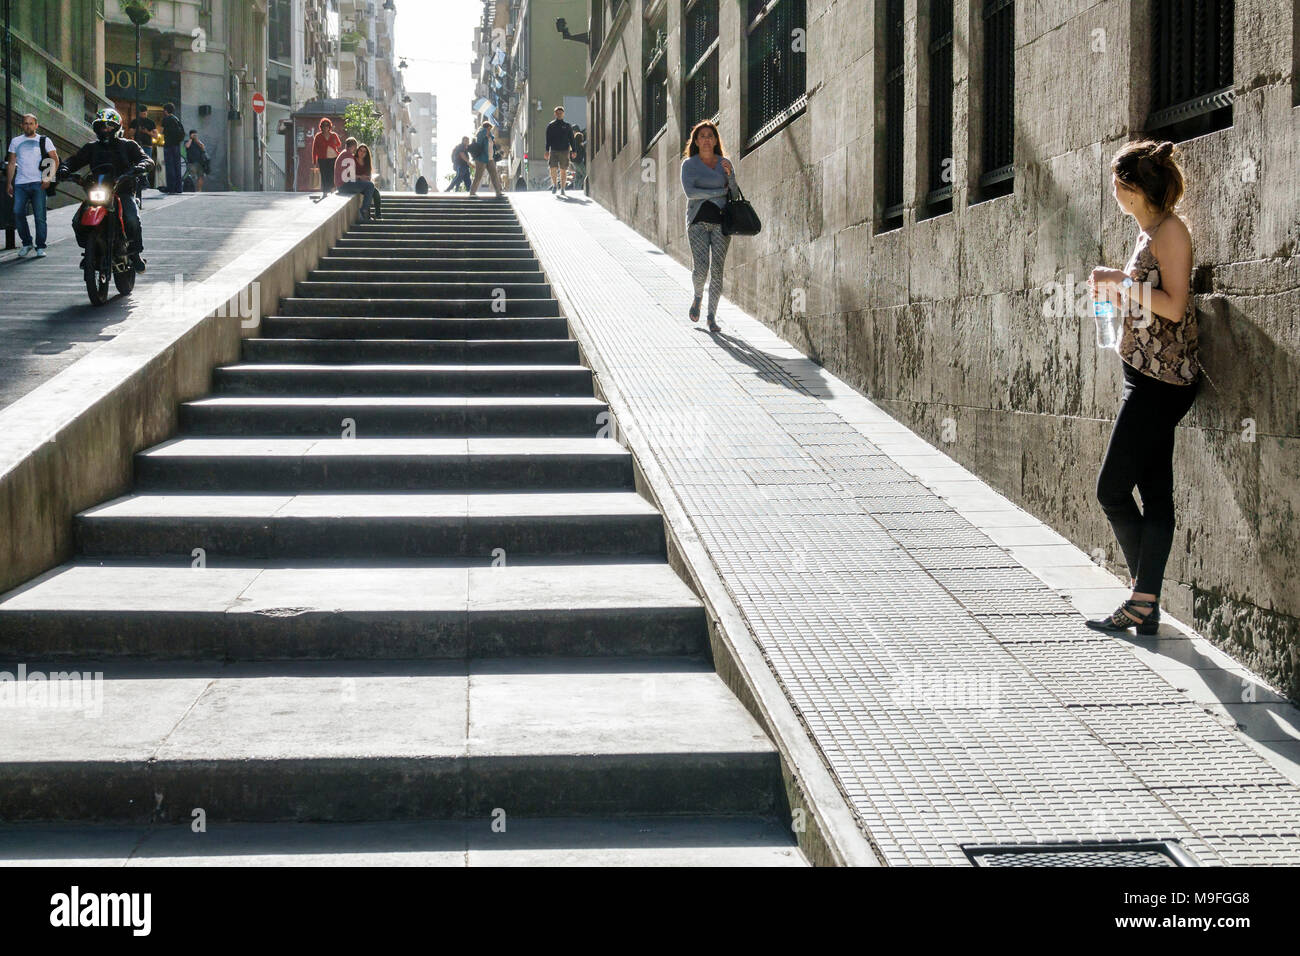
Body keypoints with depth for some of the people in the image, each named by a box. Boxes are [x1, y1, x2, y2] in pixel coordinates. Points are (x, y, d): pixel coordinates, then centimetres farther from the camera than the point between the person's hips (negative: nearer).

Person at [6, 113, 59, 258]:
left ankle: (40, 247, 1)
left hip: (38, 183, -2)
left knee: (39, 216, -6)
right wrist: (9, 183, 11)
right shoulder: (15, 141, 16)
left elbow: (55, 160, 6)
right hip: (20, 184, 2)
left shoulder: (44, 140, 9)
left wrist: (48, 178, -6)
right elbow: (11, 164, 18)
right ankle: (26, 243, 7)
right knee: (17, 213, -8)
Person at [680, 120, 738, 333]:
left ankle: (712, 316, 5)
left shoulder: (725, 163, 9)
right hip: (698, 221, -2)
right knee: (701, 269, -11)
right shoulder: (689, 164, 2)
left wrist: (730, 175, -14)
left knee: (717, 269, -4)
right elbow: (689, 192, -11)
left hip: (721, 221, 2)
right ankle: (698, 296, 23)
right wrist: (720, 192, -8)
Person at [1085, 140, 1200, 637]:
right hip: (1145, 377, 10)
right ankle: (1145, 602, 9)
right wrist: (1114, 291, 10)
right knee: (1154, 492, 7)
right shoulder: (1147, 232, 18)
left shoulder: (1169, 229, -11)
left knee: (1112, 489, -8)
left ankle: (1144, 600, 0)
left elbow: (1174, 306, -19)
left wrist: (1121, 281, -12)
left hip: (1161, 379, -10)